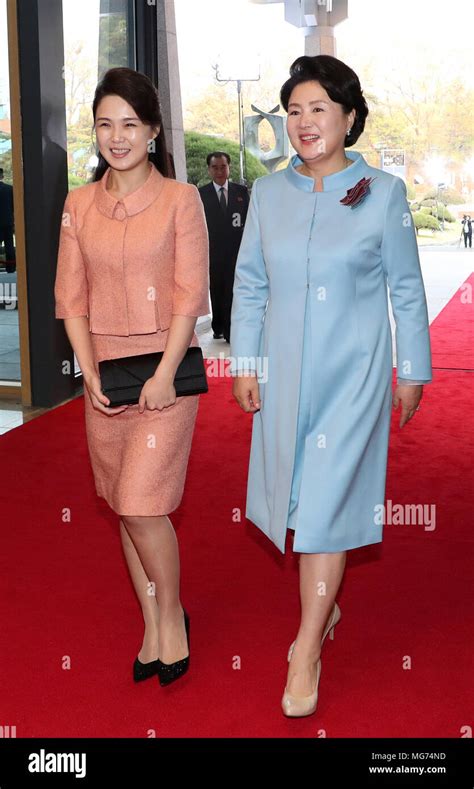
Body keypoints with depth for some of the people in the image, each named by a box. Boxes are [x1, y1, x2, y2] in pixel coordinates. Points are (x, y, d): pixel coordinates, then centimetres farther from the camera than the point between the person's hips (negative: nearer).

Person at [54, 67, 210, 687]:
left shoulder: (180, 199, -3)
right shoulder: (80, 205, 7)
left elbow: (190, 294, -7)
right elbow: (71, 297, 5)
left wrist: (164, 375, -15)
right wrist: (91, 376, -5)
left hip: (165, 367, -4)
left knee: (142, 503, -11)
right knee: (126, 508, 10)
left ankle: (172, 615, 13)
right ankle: (152, 627, 25)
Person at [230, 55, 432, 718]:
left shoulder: (384, 193, -4)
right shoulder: (269, 193, 4)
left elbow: (407, 290, 1)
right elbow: (249, 284, 8)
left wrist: (413, 370, 3)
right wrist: (244, 364, 5)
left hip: (353, 373, -4)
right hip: (285, 372, 4)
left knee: (327, 504, -5)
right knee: (300, 497, 13)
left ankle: (306, 654, 5)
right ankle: (326, 606, 36)